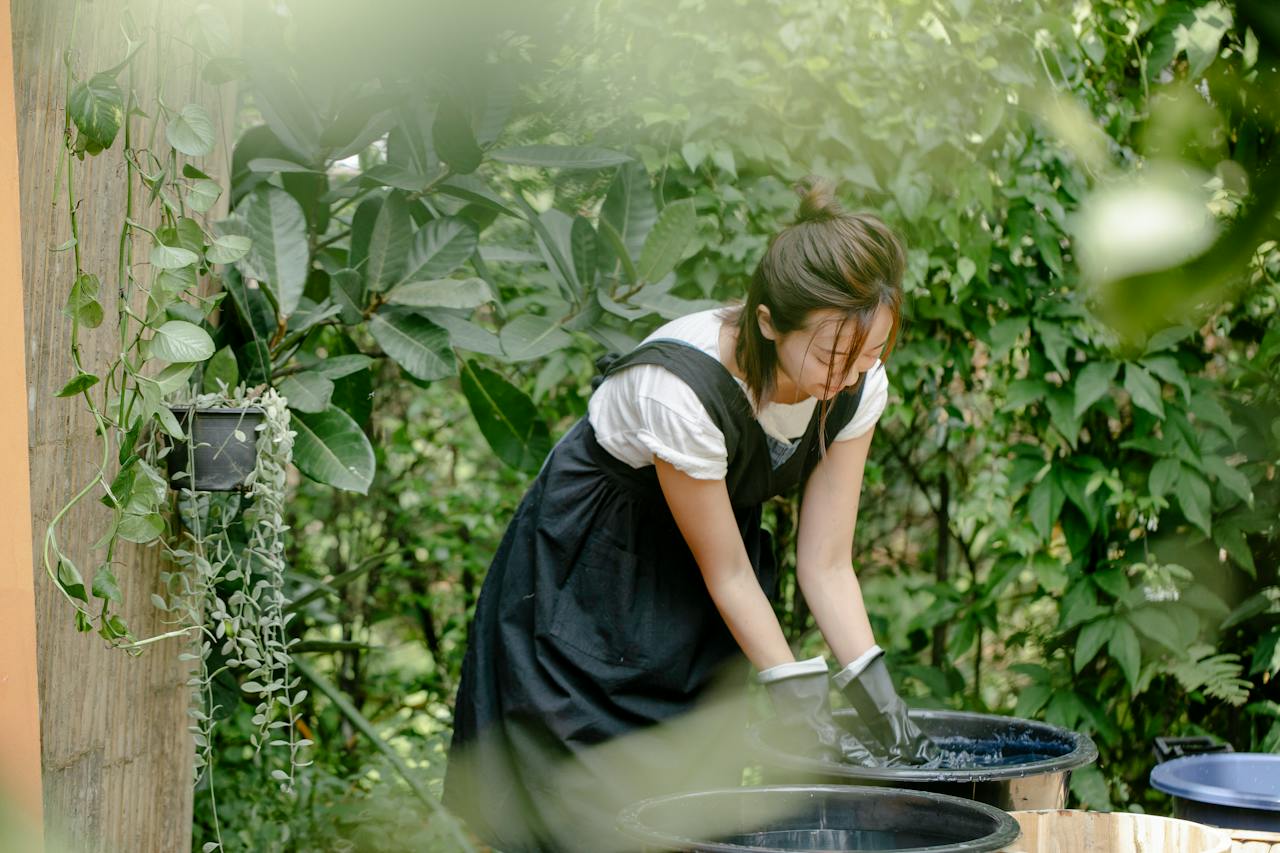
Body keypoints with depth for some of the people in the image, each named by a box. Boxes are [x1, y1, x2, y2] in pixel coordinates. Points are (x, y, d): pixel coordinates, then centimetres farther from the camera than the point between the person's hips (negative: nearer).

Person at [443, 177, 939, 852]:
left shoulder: (859, 386, -18)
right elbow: (726, 573, -23)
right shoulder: (680, 389, -35)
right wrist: (801, 710, -21)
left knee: (702, 790, 3)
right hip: (588, 579, -5)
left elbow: (826, 564, -11)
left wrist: (879, 699, -20)